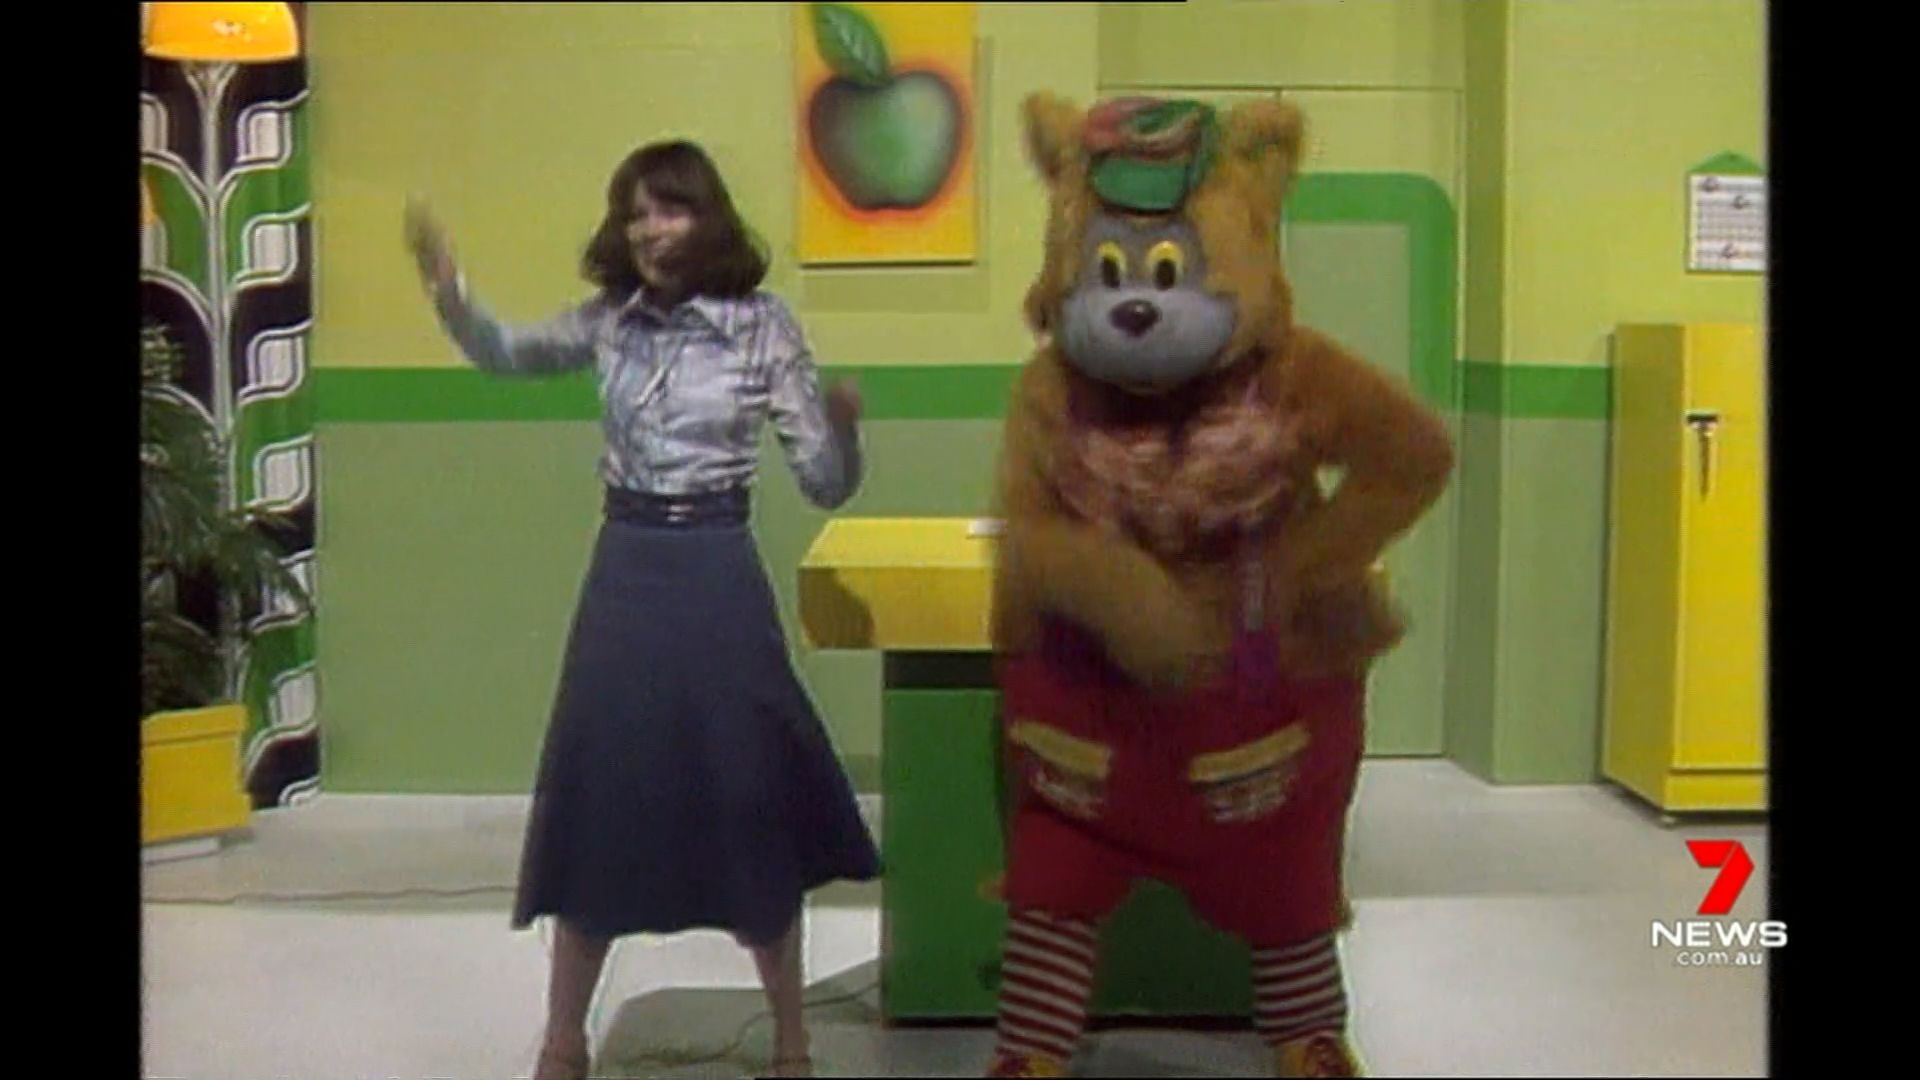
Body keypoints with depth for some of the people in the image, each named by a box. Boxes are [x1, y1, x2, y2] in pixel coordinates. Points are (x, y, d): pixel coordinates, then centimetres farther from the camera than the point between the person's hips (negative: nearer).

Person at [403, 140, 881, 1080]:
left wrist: (842, 429, -28)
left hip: (718, 576, -3)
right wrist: (448, 290, -5)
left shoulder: (763, 326, -6)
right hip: (624, 573, 3)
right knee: (596, 792, 9)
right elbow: (504, 354, 15)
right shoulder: (609, 320, 3)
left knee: (747, 799, 5)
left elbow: (825, 486, -6)